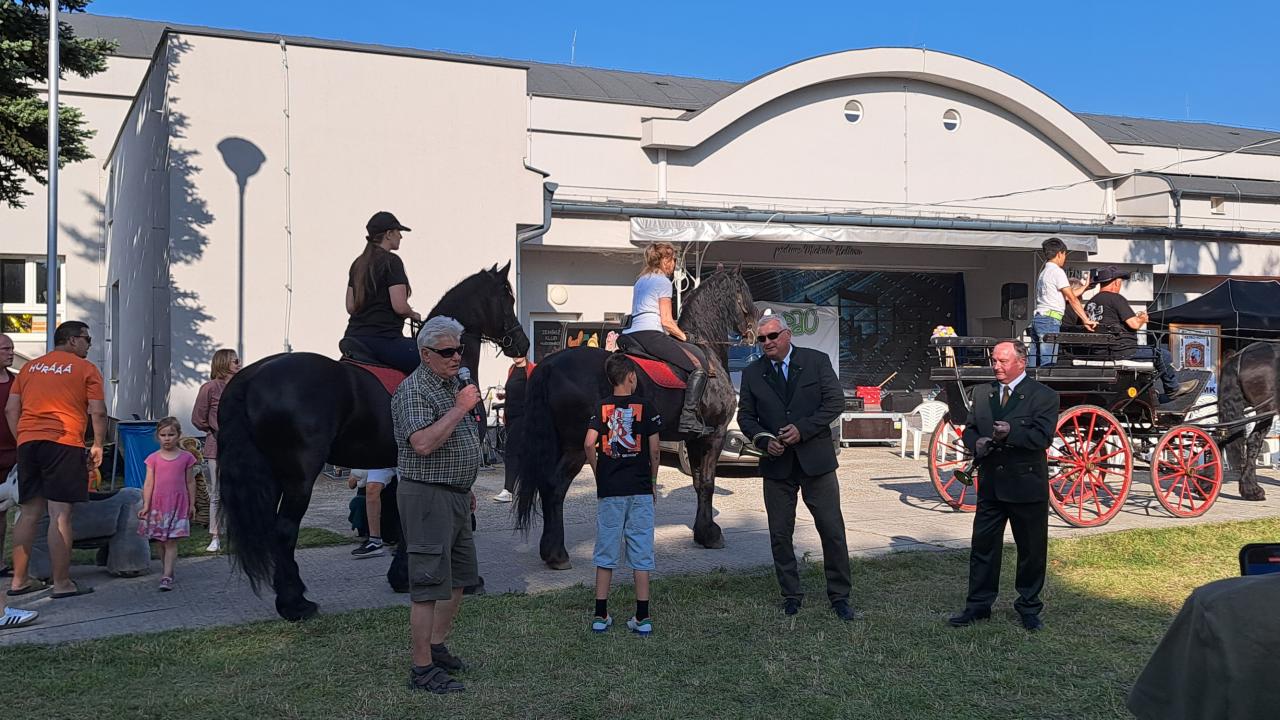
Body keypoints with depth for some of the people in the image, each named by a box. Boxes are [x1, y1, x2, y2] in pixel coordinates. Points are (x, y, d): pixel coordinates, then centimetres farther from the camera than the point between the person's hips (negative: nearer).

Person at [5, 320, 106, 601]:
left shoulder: (30, 367, 18)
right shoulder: (85, 369, 2)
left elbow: (10, 409, 14)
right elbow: (98, 412, -6)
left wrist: (23, 439, 19)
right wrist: (98, 446, 3)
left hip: (28, 443, 6)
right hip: (64, 444, -6)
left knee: (29, 512, 13)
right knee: (60, 515, -5)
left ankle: (19, 580, 17)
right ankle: (62, 584, -3)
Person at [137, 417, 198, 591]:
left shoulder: (186, 457, 1)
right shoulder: (153, 458, 2)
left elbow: (190, 482, 6)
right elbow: (149, 483, 1)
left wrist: (192, 504, 8)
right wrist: (146, 505, -5)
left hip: (178, 505, -2)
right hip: (158, 504, 2)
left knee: (171, 542, -7)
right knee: (161, 542, 10)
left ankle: (167, 576, -10)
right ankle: (167, 571, 23)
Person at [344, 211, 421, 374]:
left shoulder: (358, 264, 14)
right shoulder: (392, 261, -9)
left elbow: (350, 307, 14)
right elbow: (400, 306, -16)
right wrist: (414, 315, 3)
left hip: (354, 335, 9)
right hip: (383, 339, -9)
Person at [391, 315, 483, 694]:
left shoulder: (452, 384, 15)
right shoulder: (414, 389, -16)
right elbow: (424, 443, -30)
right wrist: (460, 408, -24)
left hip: (456, 496, 10)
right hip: (428, 496, -10)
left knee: (458, 578, 17)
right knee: (430, 586, -8)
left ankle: (437, 647, 29)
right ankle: (423, 669, -2)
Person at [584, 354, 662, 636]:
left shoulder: (601, 407, -1)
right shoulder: (646, 407, -3)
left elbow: (589, 444, -12)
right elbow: (654, 450, -4)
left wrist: (598, 473, 3)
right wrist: (653, 481, 9)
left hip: (608, 490, 1)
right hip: (640, 490, -1)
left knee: (606, 554, 9)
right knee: (641, 554, 6)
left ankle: (600, 615, 12)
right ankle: (642, 617, 7)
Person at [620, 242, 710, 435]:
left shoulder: (641, 280, 24)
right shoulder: (663, 282, -1)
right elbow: (666, 321, -8)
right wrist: (684, 337, 7)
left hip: (631, 335, 10)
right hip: (652, 335, -10)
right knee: (699, 365, -11)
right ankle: (689, 417, -23)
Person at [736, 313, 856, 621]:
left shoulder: (817, 361, -1)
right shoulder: (752, 373, 5)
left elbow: (835, 401, -6)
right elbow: (745, 417, 9)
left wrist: (802, 429, -15)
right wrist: (764, 439, -10)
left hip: (816, 459, -2)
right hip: (777, 464, 2)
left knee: (832, 530, 0)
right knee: (780, 535, 7)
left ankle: (839, 596, 12)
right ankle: (791, 595, 21)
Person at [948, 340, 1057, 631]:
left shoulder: (1043, 396, -6)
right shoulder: (982, 393, 9)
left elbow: (1043, 437, -17)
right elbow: (969, 430, 13)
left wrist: (1011, 432, -30)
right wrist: (976, 443, -9)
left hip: (1027, 485, -4)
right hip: (990, 484, 4)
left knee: (1031, 549, 7)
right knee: (983, 545, 8)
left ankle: (1029, 607, 23)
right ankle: (978, 605, 18)